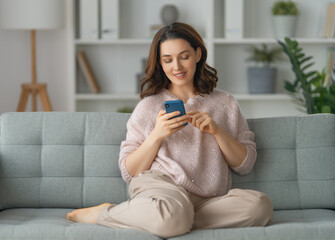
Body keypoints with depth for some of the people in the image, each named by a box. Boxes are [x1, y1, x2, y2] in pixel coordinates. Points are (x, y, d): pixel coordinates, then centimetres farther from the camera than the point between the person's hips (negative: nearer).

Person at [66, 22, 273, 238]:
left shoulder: (225, 103, 19)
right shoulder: (149, 106, 15)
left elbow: (245, 165, 14)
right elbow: (129, 172, 9)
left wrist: (217, 131, -1)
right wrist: (157, 135, -6)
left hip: (207, 201, 3)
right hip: (159, 186, -3)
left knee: (261, 205, -31)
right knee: (172, 215, -41)